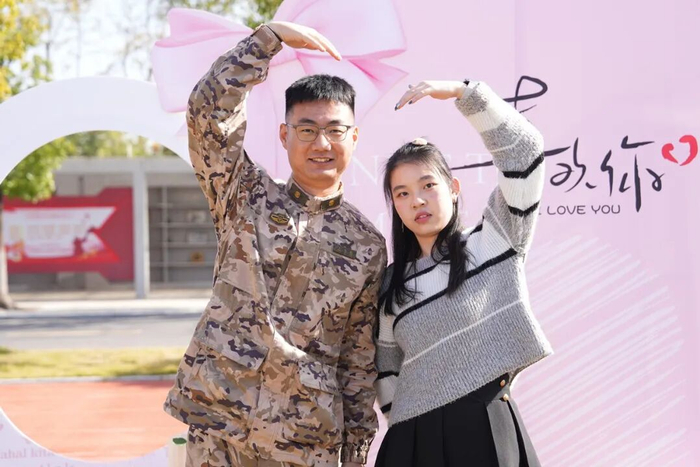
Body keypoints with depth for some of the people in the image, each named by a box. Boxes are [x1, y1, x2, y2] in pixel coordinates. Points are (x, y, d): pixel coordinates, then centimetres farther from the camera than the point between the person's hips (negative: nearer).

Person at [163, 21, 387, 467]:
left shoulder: (367, 244, 7)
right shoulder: (246, 197, 6)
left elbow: (360, 359, 10)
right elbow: (207, 110, -8)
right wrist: (273, 35, -7)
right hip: (217, 418, -1)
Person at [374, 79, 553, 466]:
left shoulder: (493, 243, 1)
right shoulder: (392, 284, 11)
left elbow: (523, 147, -7)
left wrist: (459, 91, -12)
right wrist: (400, 430, 9)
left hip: (485, 429, -3)